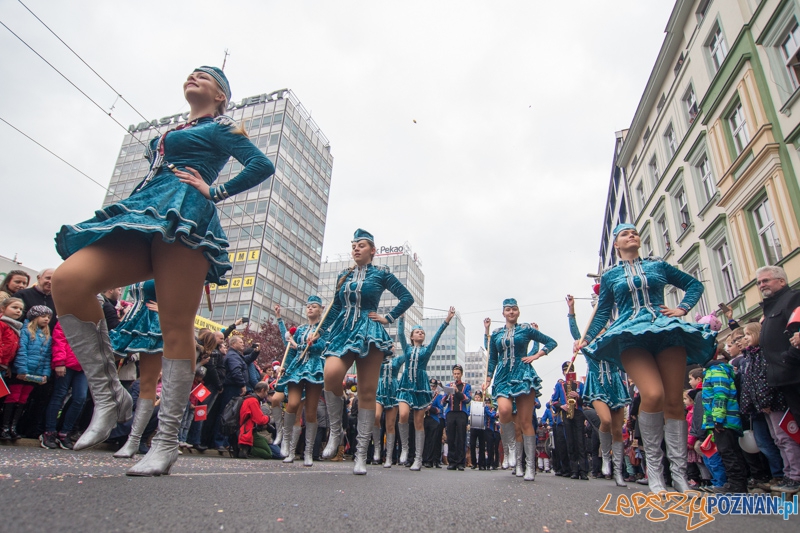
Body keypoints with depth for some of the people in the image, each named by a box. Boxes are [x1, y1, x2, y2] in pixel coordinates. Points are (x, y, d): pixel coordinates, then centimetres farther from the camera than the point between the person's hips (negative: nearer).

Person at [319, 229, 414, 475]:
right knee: (331, 374, -27)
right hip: (342, 332, 3)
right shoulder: (344, 276, 18)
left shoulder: (381, 273, 6)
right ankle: (335, 430, -4)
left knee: (367, 392, -5)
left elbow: (407, 298, 6)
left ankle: (361, 454, 2)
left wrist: (388, 318, -1)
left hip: (368, 332, -2)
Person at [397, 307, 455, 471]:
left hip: (421, 385, 0)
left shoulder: (427, 349, 12)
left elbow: (437, 335, 1)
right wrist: (402, 316, -10)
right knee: (403, 415, -22)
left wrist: (447, 320, -10)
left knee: (419, 423, 0)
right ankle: (404, 448, 0)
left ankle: (418, 459, 5)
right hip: (406, 385, 0)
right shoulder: (407, 348, 13)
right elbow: (400, 333, 1)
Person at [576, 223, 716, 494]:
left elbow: (694, 284, 24)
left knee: (674, 401, -4)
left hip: (666, 330, 2)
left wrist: (683, 308, 7)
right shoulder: (609, 275, 16)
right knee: (653, 394, -24)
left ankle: (680, 474, 6)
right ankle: (654, 469, -11)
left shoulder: (658, 265, 17)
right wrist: (586, 338, 6)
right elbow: (602, 313, 18)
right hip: (631, 336, -2)